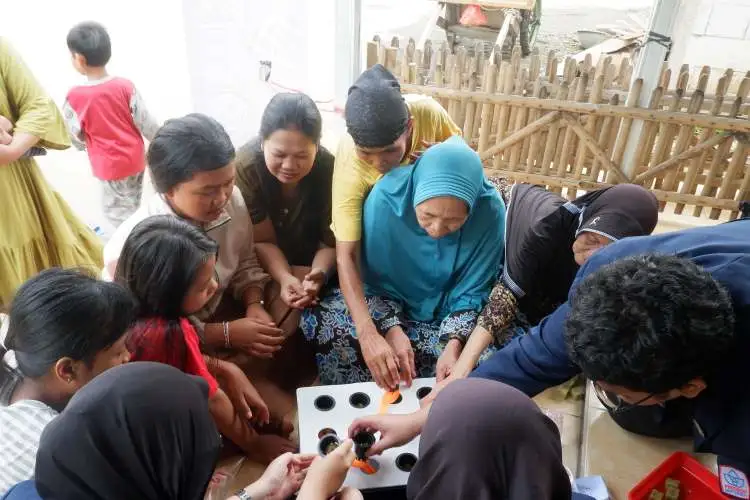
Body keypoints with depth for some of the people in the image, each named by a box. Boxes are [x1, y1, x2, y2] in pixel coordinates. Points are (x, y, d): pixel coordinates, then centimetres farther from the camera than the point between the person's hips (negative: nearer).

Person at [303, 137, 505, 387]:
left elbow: (471, 294, -14)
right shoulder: (386, 197, -26)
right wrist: (392, 330, -28)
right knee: (317, 317, -22)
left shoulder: (489, 210, -25)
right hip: (390, 308, 0)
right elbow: (378, 280, -12)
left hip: (448, 318, 1)